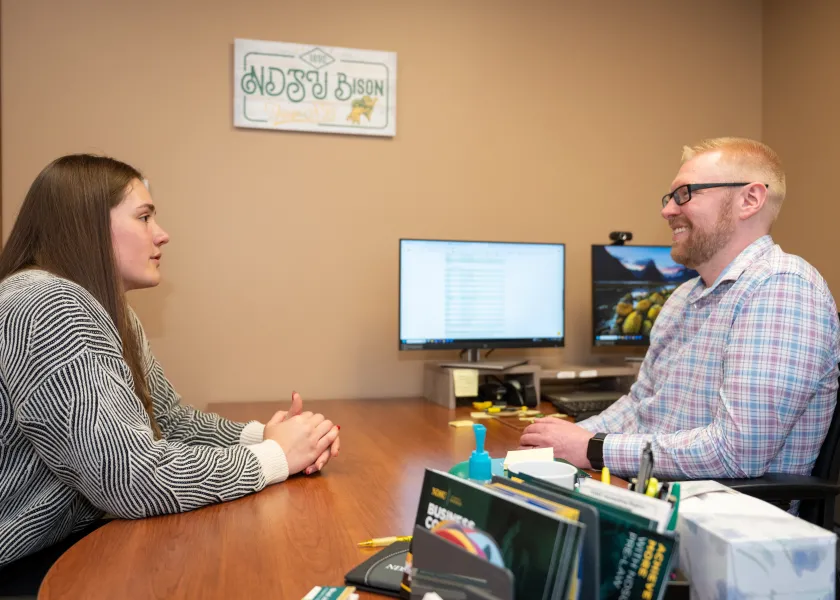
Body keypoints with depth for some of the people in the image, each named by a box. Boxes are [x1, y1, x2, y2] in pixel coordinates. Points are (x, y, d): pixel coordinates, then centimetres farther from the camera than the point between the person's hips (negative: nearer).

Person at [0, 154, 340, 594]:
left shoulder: (109, 311, 9)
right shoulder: (47, 307, -24)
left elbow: (171, 421, 10)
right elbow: (129, 477, -31)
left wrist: (262, 435, -8)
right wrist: (274, 456, -20)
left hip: (77, 537, 9)